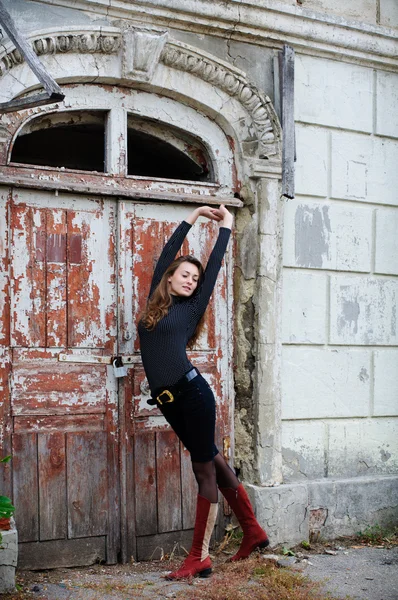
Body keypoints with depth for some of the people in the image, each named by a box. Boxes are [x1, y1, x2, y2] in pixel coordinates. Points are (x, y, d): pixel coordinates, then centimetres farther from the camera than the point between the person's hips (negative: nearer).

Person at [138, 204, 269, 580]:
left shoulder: (191, 308, 4)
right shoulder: (155, 303, 14)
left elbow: (214, 265, 11)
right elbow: (166, 254, 18)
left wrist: (225, 226, 22)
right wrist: (193, 216, 25)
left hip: (192, 394, -5)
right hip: (169, 401, 5)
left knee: (205, 468, 0)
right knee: (211, 461, 13)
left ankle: (199, 557, 3)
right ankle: (253, 532, 25)